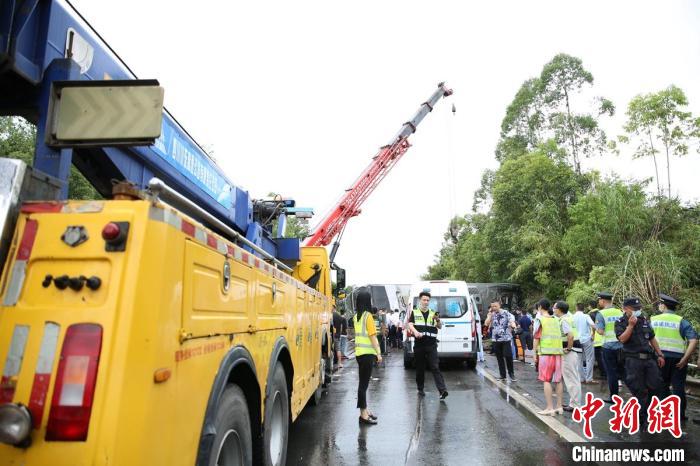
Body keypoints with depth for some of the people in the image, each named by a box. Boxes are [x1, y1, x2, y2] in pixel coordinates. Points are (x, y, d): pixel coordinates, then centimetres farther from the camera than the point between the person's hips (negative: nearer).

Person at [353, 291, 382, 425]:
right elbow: (372, 336, -14)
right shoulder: (368, 315, -13)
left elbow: (360, 333, 11)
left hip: (359, 352, 8)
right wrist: (378, 353, -11)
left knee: (363, 382, 15)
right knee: (364, 383, -5)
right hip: (367, 353, -8)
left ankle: (365, 410, 25)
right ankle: (363, 414, 0)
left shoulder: (356, 316, 11)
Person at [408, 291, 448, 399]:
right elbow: (410, 324, -4)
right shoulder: (414, 312, 7)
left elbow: (440, 327, 6)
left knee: (435, 367, -6)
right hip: (418, 344, 0)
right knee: (419, 368, 10)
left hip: (431, 344, 0)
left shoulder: (433, 313, 11)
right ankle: (420, 389, 24)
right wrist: (415, 332, -26)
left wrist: (438, 320, -18)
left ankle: (442, 390, -11)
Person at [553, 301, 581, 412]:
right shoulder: (568, 315, 9)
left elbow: (570, 335, -32)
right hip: (574, 349, 10)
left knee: (571, 378, -2)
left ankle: (575, 405, 5)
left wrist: (568, 348, -19)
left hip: (569, 351, -10)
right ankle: (574, 402, 27)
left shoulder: (563, 320, -19)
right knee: (574, 377, 17)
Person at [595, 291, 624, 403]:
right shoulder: (620, 312, 5)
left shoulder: (601, 314, -11)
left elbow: (601, 331, -16)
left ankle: (613, 397, 12)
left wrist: (595, 327, 3)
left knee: (611, 372, 5)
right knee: (622, 370, 19)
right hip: (621, 345, 5)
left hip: (609, 346, -5)